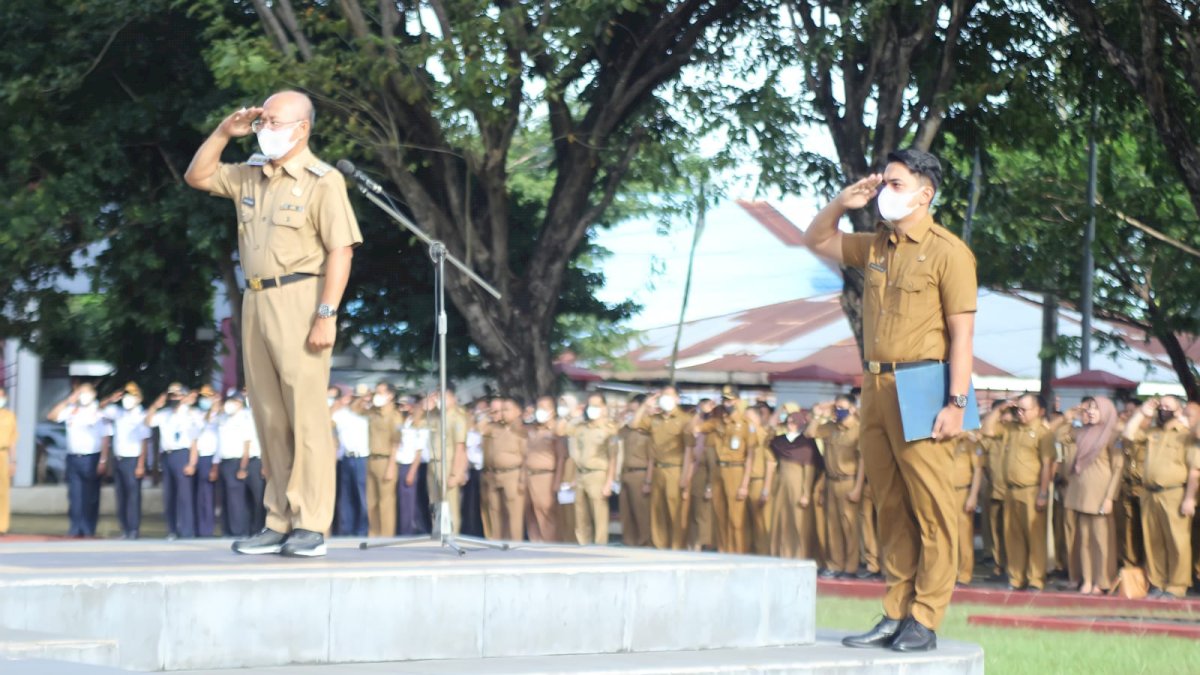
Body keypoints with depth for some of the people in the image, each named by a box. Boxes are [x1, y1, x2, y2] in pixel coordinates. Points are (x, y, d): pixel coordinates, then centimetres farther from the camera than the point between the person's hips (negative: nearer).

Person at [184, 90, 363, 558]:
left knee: (306, 414, -8)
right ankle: (279, 523, 12)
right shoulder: (250, 176, 16)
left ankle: (311, 526, -7)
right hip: (255, 301, 8)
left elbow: (340, 251, -12)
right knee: (270, 418, 8)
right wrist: (224, 133, 10)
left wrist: (327, 315, -19)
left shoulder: (322, 181, -6)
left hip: (298, 300, -7)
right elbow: (197, 177, 25)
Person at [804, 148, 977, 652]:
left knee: (930, 508, -4)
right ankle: (895, 615, 14)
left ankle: (925, 621, -3)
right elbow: (816, 241, 28)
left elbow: (962, 334, -9)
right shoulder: (875, 247, 15)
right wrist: (842, 203, 9)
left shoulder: (948, 252, -6)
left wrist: (956, 403, -16)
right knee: (891, 507, 10)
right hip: (876, 386, 7)